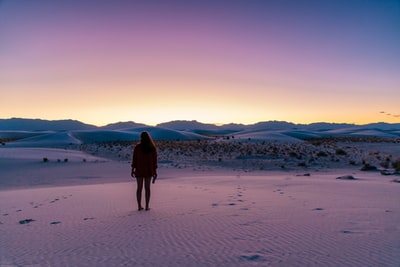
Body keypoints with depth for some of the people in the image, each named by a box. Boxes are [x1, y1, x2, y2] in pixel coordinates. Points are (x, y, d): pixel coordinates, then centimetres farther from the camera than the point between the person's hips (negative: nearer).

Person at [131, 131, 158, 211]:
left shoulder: (137, 147, -9)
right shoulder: (153, 148, -4)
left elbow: (134, 159, -8)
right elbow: (154, 160, -3)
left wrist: (132, 170, 0)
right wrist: (155, 171, 4)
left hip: (139, 169, -1)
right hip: (149, 170, 1)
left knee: (139, 188, 9)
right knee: (147, 188, 8)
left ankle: (139, 206, 11)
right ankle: (147, 206, 8)